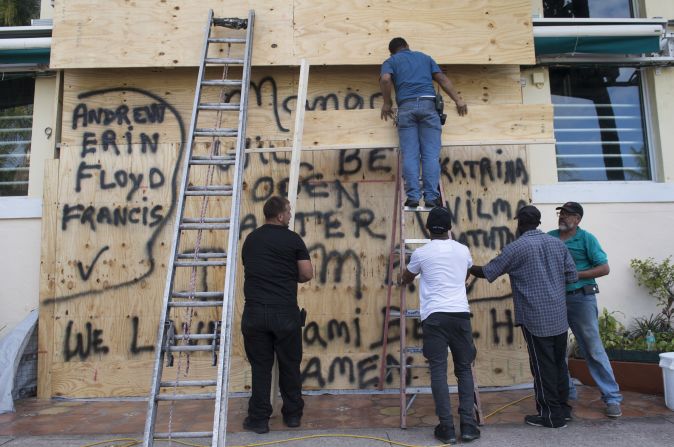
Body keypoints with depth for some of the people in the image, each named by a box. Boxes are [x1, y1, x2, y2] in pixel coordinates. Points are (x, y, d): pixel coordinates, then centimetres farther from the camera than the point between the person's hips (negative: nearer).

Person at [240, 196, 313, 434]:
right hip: (285, 312, -3)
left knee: (260, 366, 12)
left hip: (255, 312, 3)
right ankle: (292, 414, 27)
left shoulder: (250, 240, 11)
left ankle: (259, 419, 18)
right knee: (290, 365, 13)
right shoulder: (292, 239, -2)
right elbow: (307, 274, -4)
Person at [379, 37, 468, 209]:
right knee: (431, 154, -3)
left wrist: (387, 103, 5)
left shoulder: (390, 61, 17)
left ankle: (413, 197, -9)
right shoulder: (425, 57, 26)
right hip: (428, 104, 1)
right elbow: (442, 79, 14)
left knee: (409, 155, -2)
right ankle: (431, 197, -9)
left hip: (406, 106, -1)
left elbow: (385, 79, -5)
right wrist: (458, 100, 11)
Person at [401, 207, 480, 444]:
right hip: (460, 314, 3)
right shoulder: (463, 251, 10)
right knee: (464, 369, 12)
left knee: (438, 369, 2)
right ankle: (468, 425, 12)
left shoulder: (421, 253, 2)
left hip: (434, 316, -2)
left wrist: (406, 278, 46)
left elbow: (406, 279, 21)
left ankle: (446, 428, 4)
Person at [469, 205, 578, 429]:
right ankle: (563, 408, 29)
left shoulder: (516, 248, -10)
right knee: (559, 363, 17)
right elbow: (572, 276, 8)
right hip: (560, 317, 6)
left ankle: (551, 414, 13)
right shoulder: (557, 243, 7)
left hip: (536, 320, -6)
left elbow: (488, 272, -4)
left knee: (542, 367, 4)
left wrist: (468, 268, 13)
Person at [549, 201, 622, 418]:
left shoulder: (586, 238, -4)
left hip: (580, 298, -4)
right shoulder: (549, 237, 6)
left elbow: (604, 268, -7)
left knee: (593, 349, -2)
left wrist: (575, 275, -15)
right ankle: (566, 391, 27)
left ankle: (612, 398, 9)